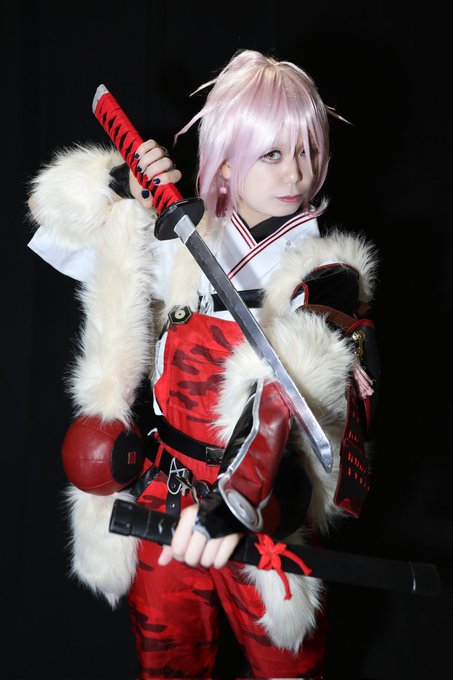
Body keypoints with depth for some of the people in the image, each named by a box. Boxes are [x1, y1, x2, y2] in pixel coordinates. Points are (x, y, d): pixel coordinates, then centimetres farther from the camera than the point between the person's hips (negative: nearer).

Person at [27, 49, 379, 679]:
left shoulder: (327, 274, -11)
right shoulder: (179, 242, 0)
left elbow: (293, 394, -30)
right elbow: (56, 225, 11)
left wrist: (236, 497, -46)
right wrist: (121, 185, -9)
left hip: (265, 515, -2)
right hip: (162, 505, 3)